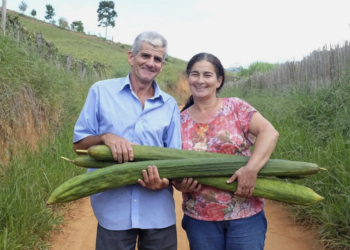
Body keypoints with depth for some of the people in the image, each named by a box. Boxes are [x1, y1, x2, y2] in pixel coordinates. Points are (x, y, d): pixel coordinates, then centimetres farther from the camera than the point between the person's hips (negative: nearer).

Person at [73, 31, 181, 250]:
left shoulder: (169, 105, 5)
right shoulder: (101, 91, -1)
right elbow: (79, 143, 2)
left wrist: (165, 179, -15)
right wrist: (105, 137, -18)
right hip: (113, 210, -2)